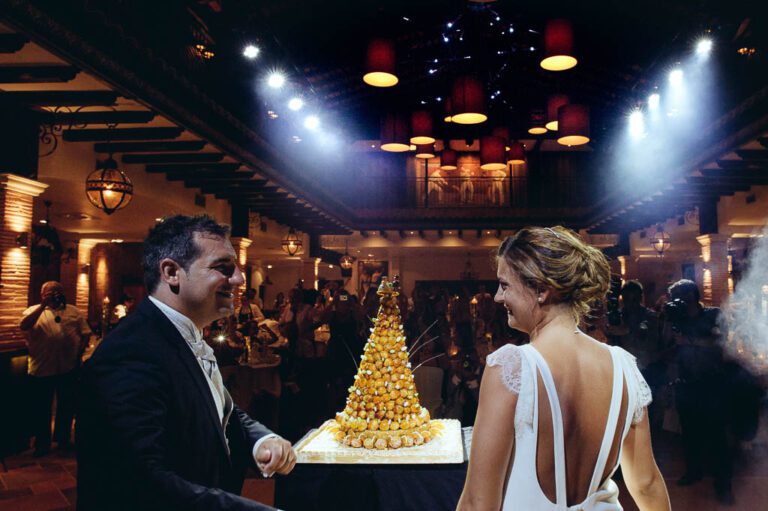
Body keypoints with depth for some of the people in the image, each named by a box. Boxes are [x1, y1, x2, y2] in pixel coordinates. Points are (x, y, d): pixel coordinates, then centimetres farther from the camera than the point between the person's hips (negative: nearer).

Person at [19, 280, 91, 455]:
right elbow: (24, 326, -17)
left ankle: (63, 438, 31)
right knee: (42, 408, 9)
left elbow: (85, 333, 7)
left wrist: (79, 353, -5)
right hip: (42, 369, -1)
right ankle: (42, 443, 24)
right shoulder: (34, 311, 4)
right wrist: (43, 305, -20)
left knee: (67, 406, 13)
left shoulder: (73, 311, 9)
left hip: (69, 369, 2)